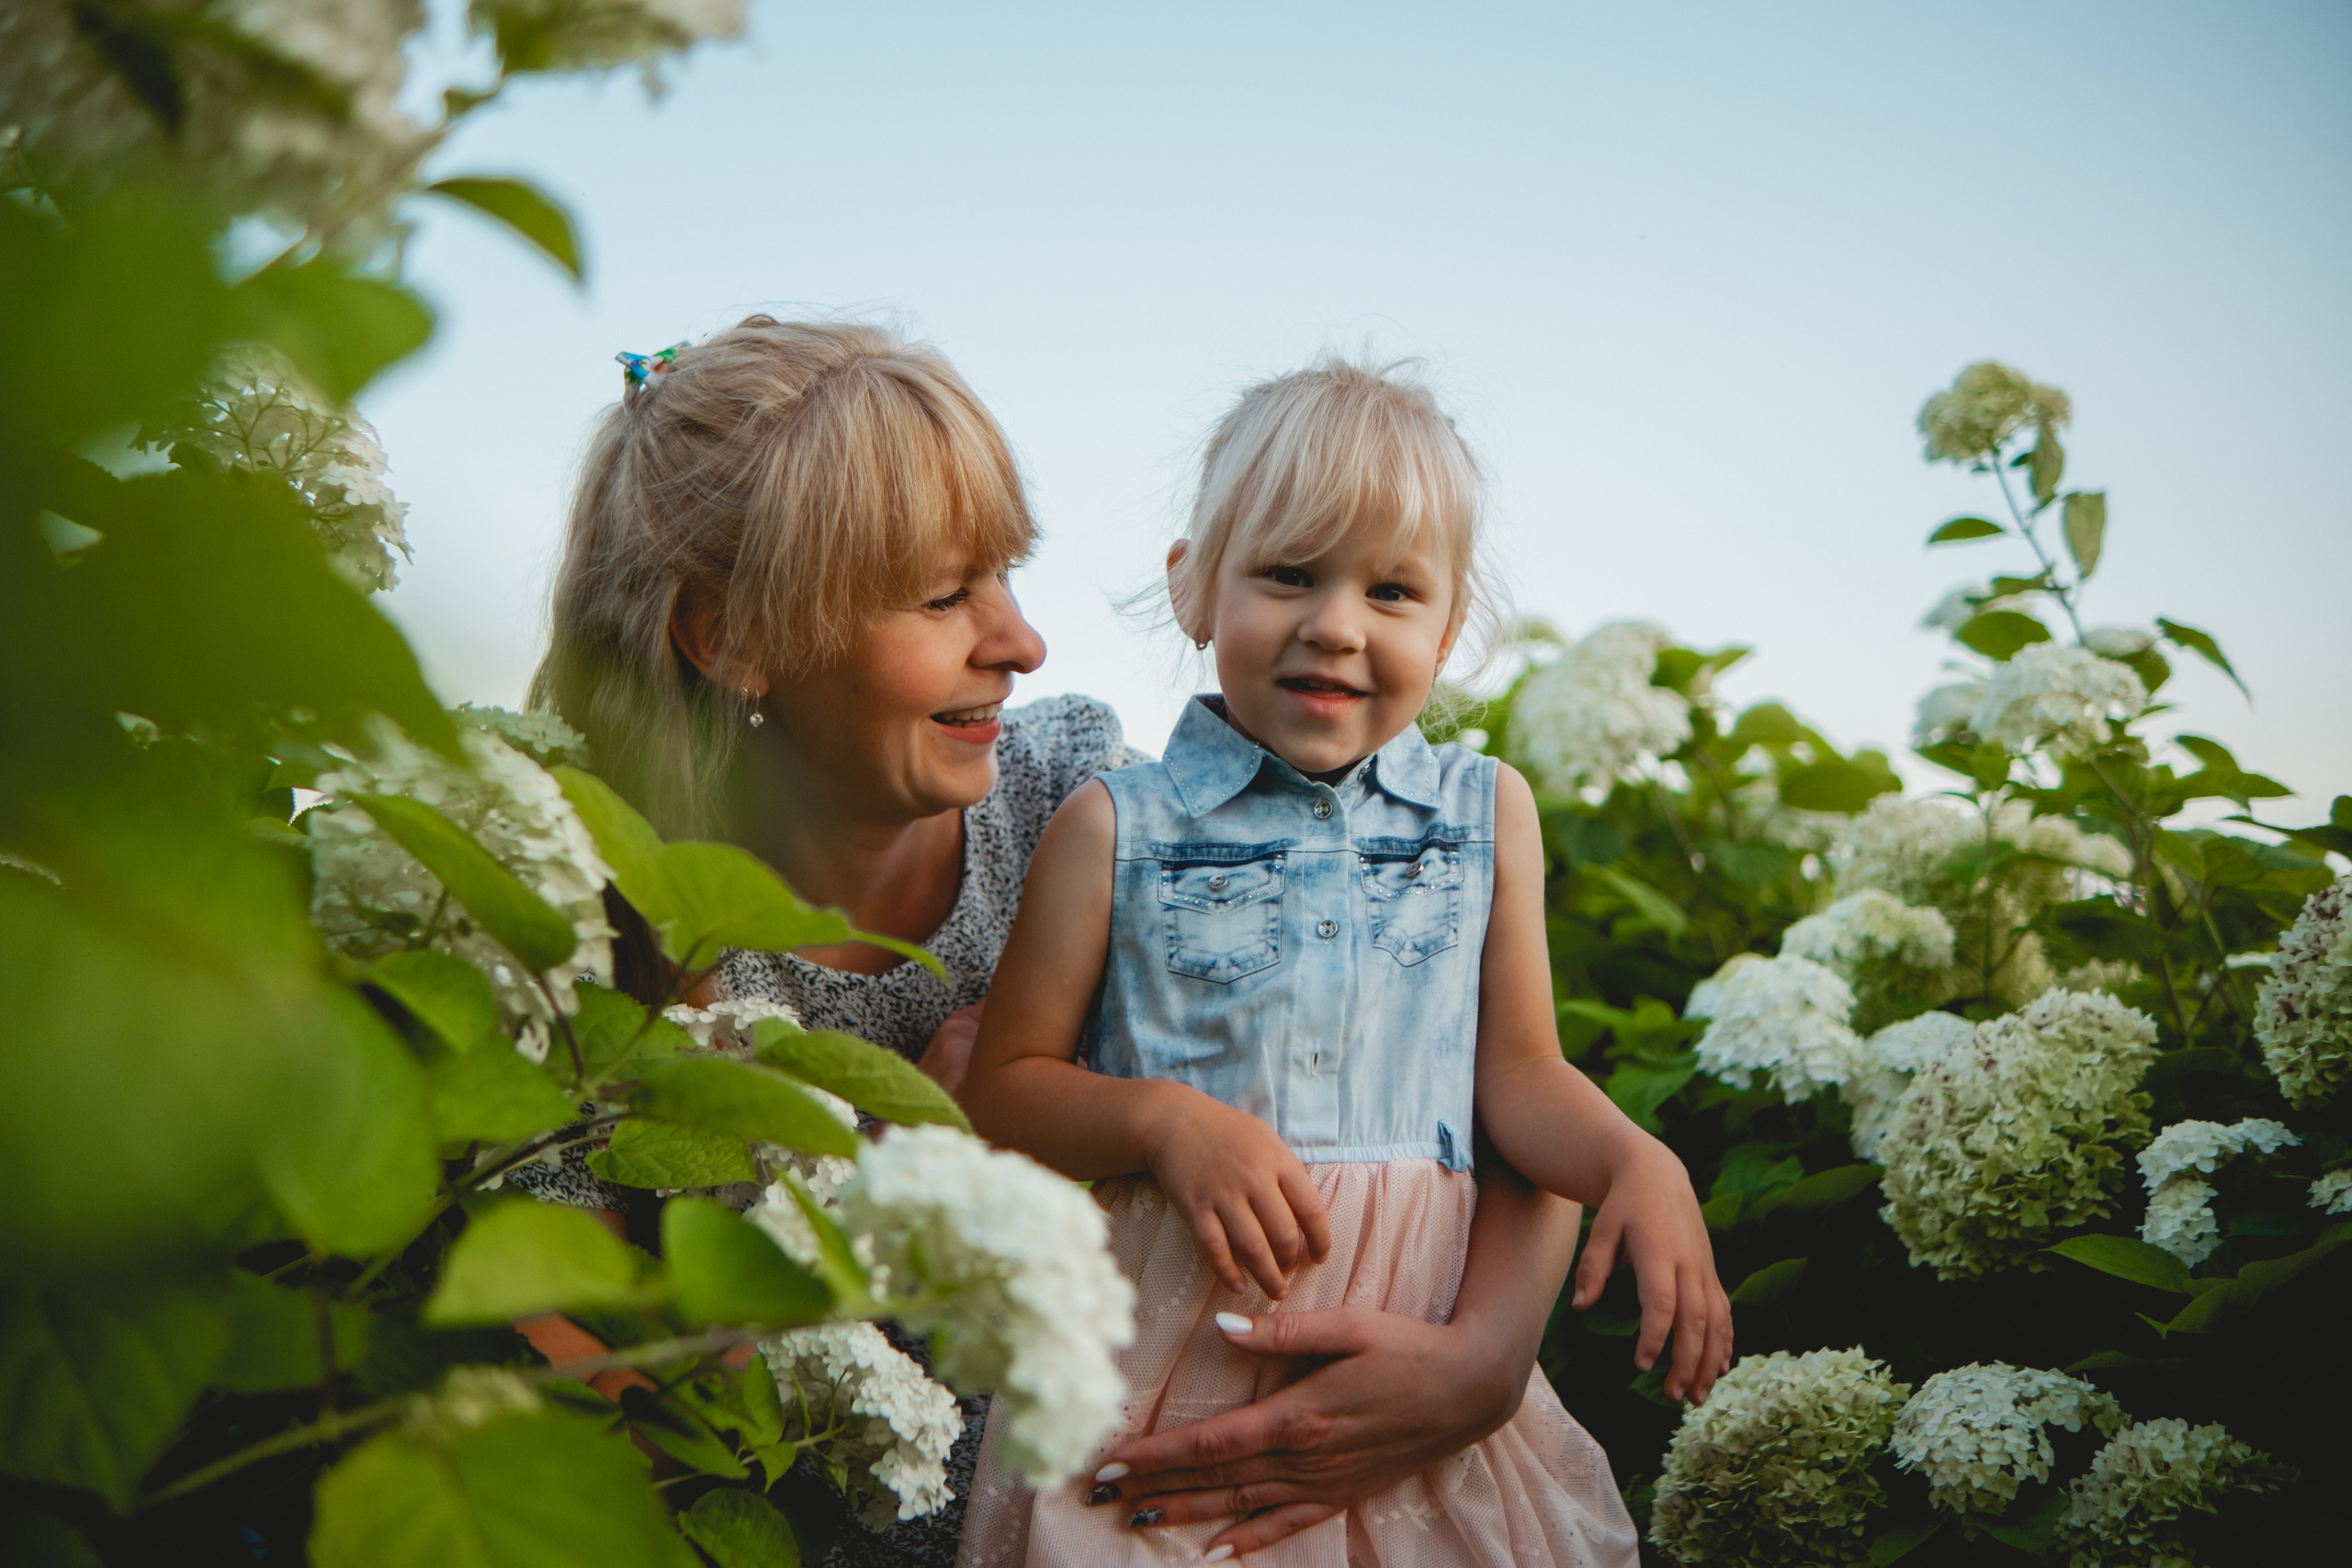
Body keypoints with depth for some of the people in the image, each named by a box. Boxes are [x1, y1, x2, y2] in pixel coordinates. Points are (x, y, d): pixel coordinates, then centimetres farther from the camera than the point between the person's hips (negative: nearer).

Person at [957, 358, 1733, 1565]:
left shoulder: (1486, 812, 7)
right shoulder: (1116, 828, 0)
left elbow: (1516, 1070, 10)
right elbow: (999, 1090, 3)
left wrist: (1638, 1162, -9)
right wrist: (1165, 1118, -14)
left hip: (1415, 1327, 2)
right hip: (1165, 1339, -2)